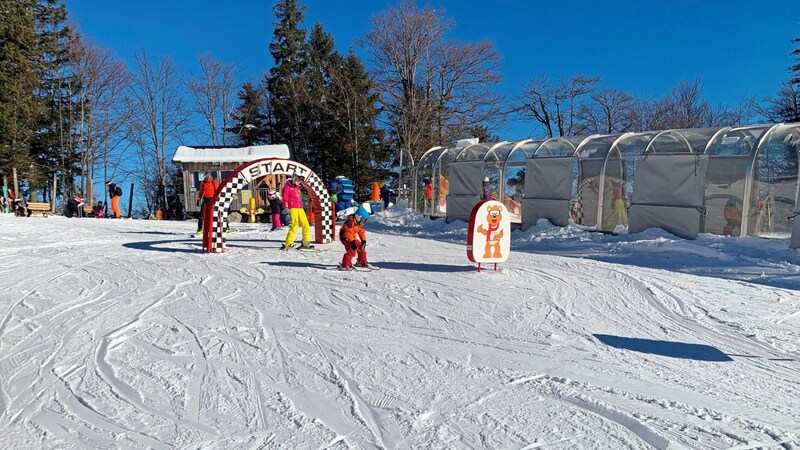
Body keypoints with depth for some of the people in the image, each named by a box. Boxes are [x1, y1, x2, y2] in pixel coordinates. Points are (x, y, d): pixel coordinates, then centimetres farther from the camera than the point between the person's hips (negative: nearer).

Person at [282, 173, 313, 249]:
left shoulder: (298, 188, 23)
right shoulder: (287, 187, 1)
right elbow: (285, 199, -6)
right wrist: (286, 208, -14)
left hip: (300, 209, 8)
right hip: (292, 209, -8)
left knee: (306, 225, 5)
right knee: (294, 226, -17)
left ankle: (305, 243, 16)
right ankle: (287, 244, -13)